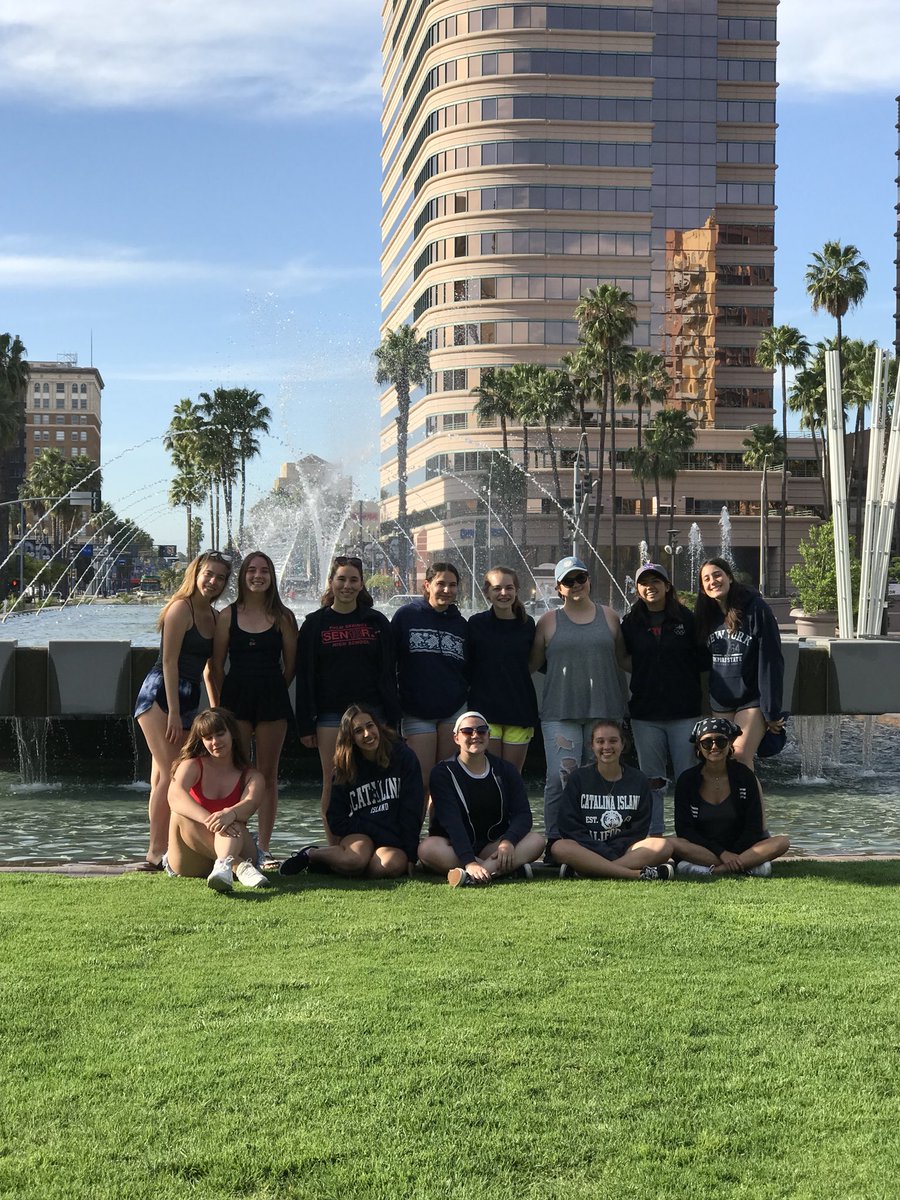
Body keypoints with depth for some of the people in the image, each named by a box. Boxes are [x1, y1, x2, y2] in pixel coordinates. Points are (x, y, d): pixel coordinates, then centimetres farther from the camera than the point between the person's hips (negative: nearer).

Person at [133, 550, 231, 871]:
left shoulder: (214, 616, 15)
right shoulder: (182, 608, -8)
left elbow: (210, 667, 20)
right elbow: (169, 662, -13)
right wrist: (173, 712, -16)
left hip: (188, 700, 8)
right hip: (160, 695, -8)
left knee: (163, 777, 8)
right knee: (171, 775, -13)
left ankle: (157, 852, 10)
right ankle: (156, 853, -12)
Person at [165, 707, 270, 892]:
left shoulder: (252, 777, 8)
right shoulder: (191, 766, 7)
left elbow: (250, 804, -17)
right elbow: (175, 797, -17)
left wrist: (230, 814, -44)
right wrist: (208, 819, -38)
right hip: (190, 865, 1)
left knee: (228, 820, -31)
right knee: (181, 814, -28)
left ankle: (224, 866, -65)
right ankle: (239, 867, -44)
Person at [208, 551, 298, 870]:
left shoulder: (283, 617, 4)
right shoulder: (227, 616, 4)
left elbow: (290, 664, 8)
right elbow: (216, 666, 4)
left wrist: (272, 690, 6)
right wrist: (217, 706, 0)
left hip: (272, 700, 0)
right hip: (235, 699, 0)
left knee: (268, 775, 4)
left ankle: (263, 847, 10)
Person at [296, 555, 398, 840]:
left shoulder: (377, 622, 7)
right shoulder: (315, 623, 5)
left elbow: (388, 672, 7)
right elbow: (305, 676, 4)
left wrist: (391, 718, 1)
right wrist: (306, 725, -1)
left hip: (370, 712, 0)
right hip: (330, 714, 0)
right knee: (332, 783, 0)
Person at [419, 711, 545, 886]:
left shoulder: (505, 770, 6)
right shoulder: (443, 772, -6)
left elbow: (522, 813, -4)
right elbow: (451, 822, -20)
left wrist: (508, 841, -27)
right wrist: (469, 861, -35)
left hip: (493, 847, 3)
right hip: (454, 848, -3)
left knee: (536, 840, -23)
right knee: (428, 848, -34)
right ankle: (508, 868, -37)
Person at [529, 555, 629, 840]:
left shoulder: (608, 617, 13)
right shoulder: (549, 621, 8)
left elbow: (622, 659, 20)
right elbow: (532, 663, 12)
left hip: (603, 710, 2)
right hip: (560, 712, -2)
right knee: (560, 778, -13)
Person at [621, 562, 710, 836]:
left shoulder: (686, 618, 1)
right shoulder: (631, 622, 7)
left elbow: (703, 659, 3)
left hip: (684, 711, -2)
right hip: (645, 713, 2)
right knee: (651, 779, 8)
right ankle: (654, 834, 15)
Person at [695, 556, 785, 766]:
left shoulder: (755, 609, -8)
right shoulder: (705, 614, 9)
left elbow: (770, 661, -10)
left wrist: (772, 711, -13)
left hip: (751, 700, -5)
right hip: (720, 703, 5)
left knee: (740, 757, -17)